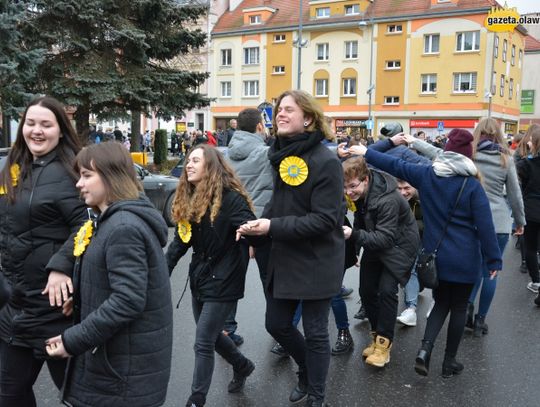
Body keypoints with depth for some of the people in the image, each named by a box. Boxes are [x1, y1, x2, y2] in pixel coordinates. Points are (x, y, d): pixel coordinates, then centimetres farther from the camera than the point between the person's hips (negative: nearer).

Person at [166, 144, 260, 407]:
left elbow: (256, 236, -20)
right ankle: (243, 365, 47)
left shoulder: (230, 198, -17)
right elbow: (180, 241, 9)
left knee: (203, 344, -1)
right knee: (211, 335, 21)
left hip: (222, 282, -8)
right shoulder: (187, 199, 5)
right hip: (199, 278, 8)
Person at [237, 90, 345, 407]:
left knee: (315, 333, 8)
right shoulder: (282, 154, 4)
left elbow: (325, 220, -22)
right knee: (277, 324, 17)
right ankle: (309, 371, 45)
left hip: (316, 262, -7)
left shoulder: (326, 162, -18)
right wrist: (258, 226, -1)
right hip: (284, 257, 7)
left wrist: (273, 226, -25)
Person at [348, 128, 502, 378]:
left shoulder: (426, 175, -2)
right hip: (465, 259, -3)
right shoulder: (472, 185, -11)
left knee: (441, 304, 19)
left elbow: (395, 165, 6)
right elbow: (485, 226, -11)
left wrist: (366, 153, 18)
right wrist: (494, 260, -3)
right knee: (459, 307, 12)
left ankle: (425, 348, 0)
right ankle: (449, 361, 20)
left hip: (436, 255, 3)